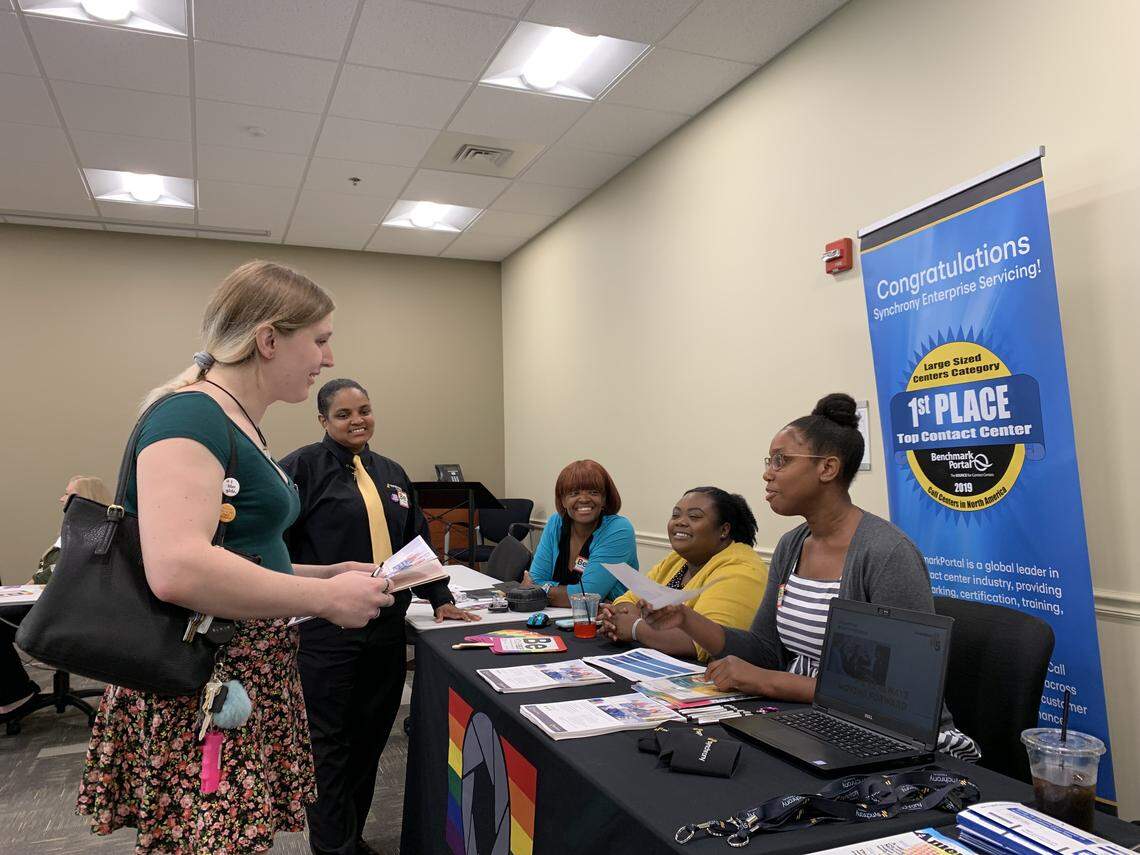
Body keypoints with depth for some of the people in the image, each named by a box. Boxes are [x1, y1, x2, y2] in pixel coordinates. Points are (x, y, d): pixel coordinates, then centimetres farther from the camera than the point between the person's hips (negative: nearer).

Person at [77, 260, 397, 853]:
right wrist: (327, 597, -21)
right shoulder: (191, 415, -17)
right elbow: (177, 569, -31)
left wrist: (331, 573, 8)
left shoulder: (240, 425, 13)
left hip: (255, 681, 10)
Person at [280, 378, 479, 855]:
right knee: (330, 743, 5)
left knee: (370, 739, 14)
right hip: (326, 633, -6)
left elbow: (417, 542, 17)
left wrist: (440, 599, 11)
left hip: (386, 629, 6)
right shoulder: (302, 468, -6)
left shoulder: (391, 474, 14)